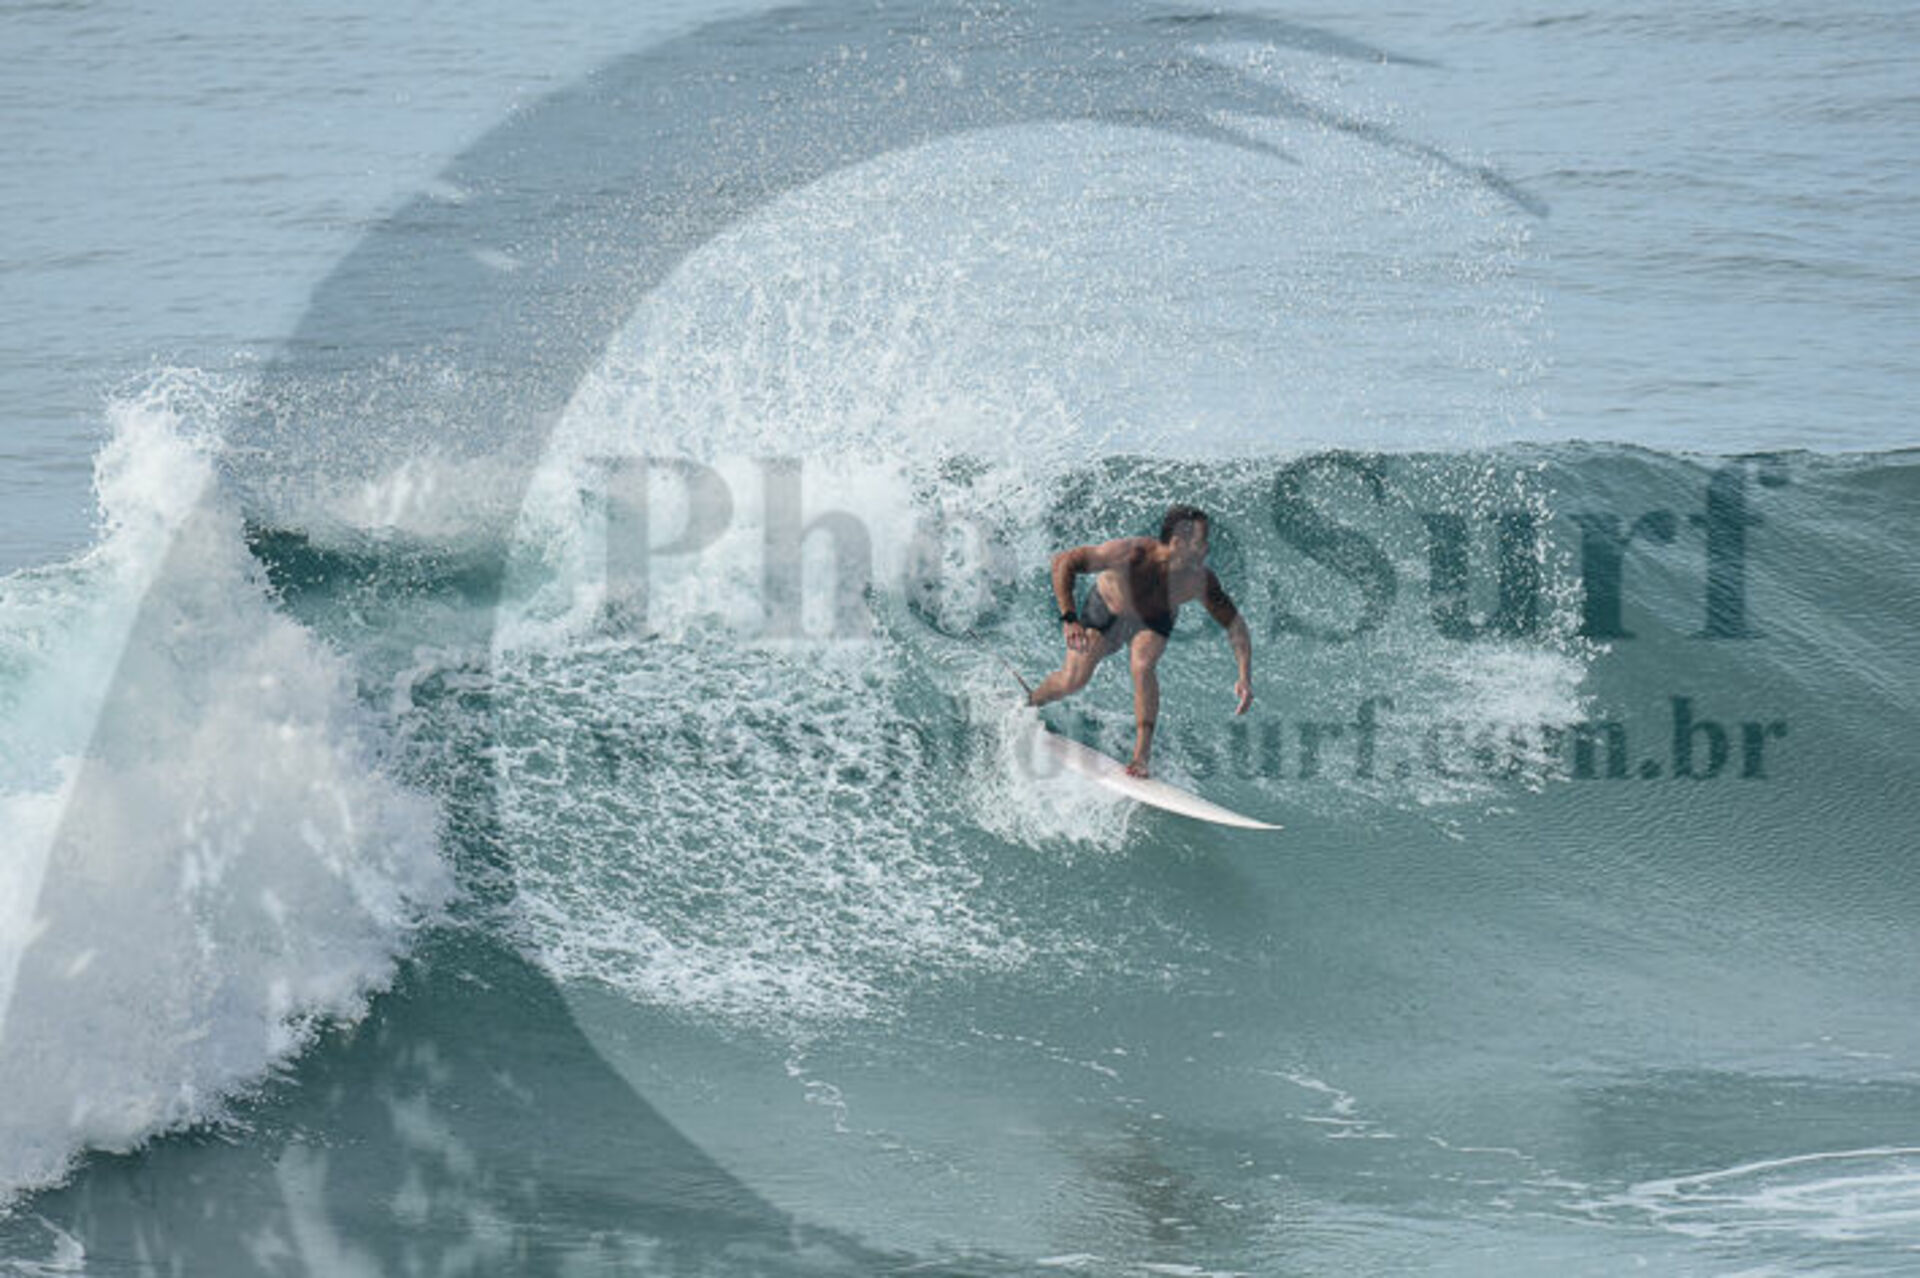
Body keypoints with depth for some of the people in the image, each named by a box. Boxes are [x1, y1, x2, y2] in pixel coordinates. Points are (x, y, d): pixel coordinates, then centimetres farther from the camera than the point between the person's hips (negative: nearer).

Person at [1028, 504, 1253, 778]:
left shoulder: (1200, 579, -34)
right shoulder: (1130, 553, -41)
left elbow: (1234, 624, -22)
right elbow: (1063, 562, -33)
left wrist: (1245, 677, -34)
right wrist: (1069, 619, -40)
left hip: (1153, 621, 1)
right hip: (1106, 609, -1)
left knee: (1143, 667, -28)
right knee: (1073, 680, -7)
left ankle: (1142, 756, -20)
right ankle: (1029, 705, 28)